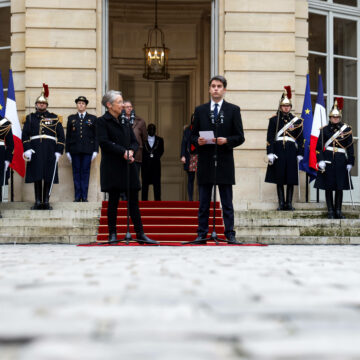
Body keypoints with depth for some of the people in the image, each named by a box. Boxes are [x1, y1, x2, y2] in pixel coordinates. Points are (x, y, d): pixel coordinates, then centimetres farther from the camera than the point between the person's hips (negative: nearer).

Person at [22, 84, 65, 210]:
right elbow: (25, 135, 6)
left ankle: (46, 201, 4)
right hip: (35, 152, 0)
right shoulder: (30, 118, 13)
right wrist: (27, 149, -7)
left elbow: (61, 136, 8)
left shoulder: (54, 118, 11)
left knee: (49, 177, -1)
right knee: (37, 177, -1)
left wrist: (58, 151, -1)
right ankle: (38, 201, 3)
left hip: (50, 152, 0)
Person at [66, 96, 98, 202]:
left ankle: (84, 196, 3)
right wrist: (67, 151, 5)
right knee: (76, 172, 2)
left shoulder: (92, 118, 9)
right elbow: (68, 136, 11)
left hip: (87, 150, -1)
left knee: (85, 172, -1)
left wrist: (95, 150, -2)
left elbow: (96, 136, 6)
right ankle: (77, 196, 5)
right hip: (75, 150, 1)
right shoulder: (71, 118, 13)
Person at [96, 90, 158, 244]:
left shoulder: (124, 121, 16)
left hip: (128, 166, 5)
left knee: (133, 201, 4)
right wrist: (123, 152, -17)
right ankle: (112, 234, 7)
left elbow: (135, 142, 15)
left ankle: (140, 234, 5)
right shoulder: (102, 121, -2)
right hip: (112, 167, -5)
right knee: (113, 201, -1)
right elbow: (104, 142, -13)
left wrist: (131, 150, -7)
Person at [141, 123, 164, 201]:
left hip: (156, 163, 1)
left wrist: (156, 156, -6)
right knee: (145, 182, -1)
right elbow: (141, 151, 2)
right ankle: (144, 199, 1)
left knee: (157, 182, -1)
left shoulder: (159, 140, 13)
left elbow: (161, 151, 9)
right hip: (145, 163, -1)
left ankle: (157, 199, -1)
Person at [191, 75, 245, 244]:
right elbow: (193, 135, 12)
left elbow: (240, 137, 2)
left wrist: (226, 141, -15)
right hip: (205, 162, 2)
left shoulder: (233, 110, 5)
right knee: (204, 203, 6)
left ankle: (230, 235, 5)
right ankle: (201, 234, 9)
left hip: (225, 162, -2)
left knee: (227, 203, 2)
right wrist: (198, 141, -9)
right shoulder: (200, 110, 11)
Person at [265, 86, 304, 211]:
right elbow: (270, 138, 0)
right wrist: (270, 153, -8)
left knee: (291, 179, 1)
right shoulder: (274, 120, 5)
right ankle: (281, 203, 7)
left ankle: (289, 203, 8)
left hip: (292, 151, 1)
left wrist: (300, 154, 2)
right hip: (278, 151, -1)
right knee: (279, 179, 1)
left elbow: (300, 139, 9)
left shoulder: (297, 121, 9)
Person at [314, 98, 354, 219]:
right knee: (328, 187, 1)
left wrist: (350, 163, 1)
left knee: (340, 187, 4)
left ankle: (338, 211, 12)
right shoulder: (325, 129, 3)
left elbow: (350, 148, 6)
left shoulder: (346, 129, 5)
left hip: (341, 161, 1)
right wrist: (320, 160, -9)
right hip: (328, 161, -1)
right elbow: (319, 147, 1)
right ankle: (330, 211, 8)